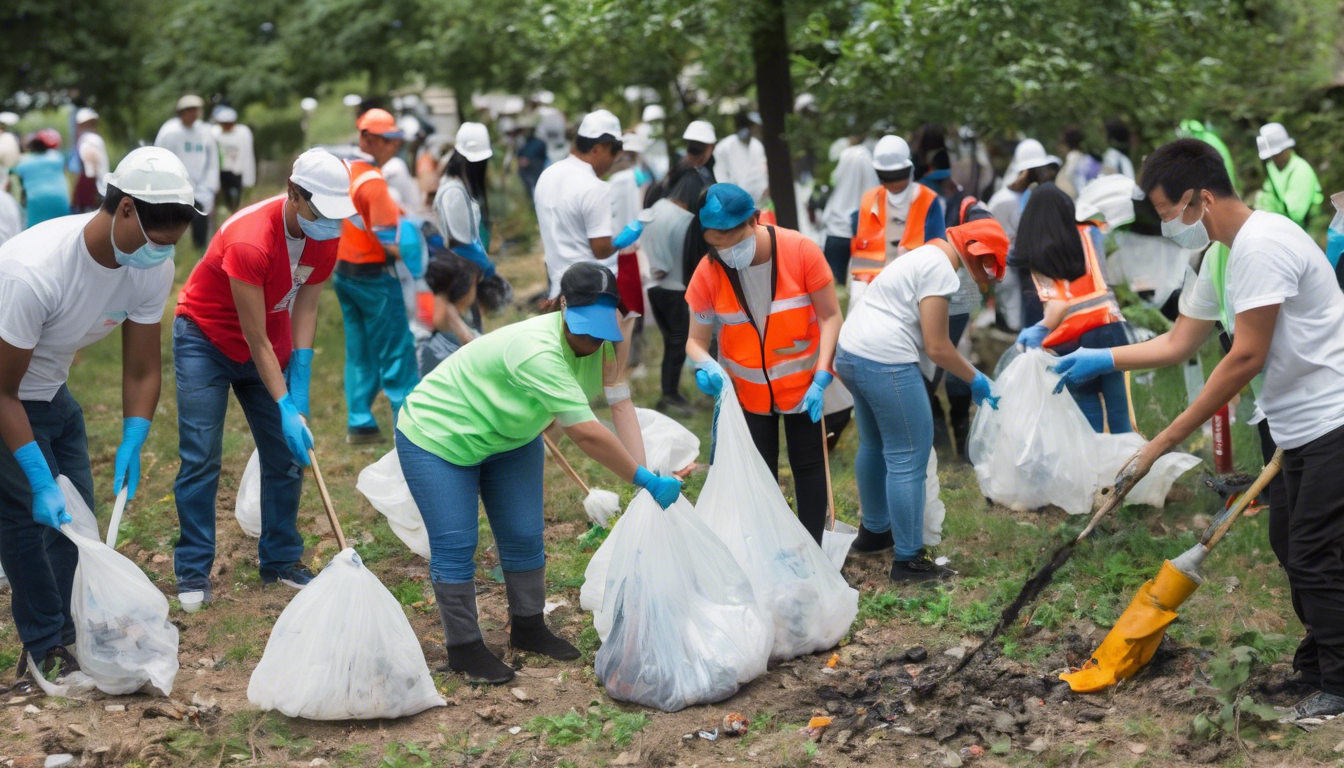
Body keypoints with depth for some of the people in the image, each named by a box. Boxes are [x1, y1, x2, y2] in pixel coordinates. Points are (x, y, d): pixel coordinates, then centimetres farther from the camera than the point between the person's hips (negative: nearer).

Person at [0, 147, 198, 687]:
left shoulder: (153, 269, -17)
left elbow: (143, 372, -7)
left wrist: (131, 446, -21)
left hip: (52, 392, 7)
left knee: (76, 514, 4)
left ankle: (65, 640, 14)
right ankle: (47, 650, 0)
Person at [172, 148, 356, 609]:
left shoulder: (325, 233, -13)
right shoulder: (249, 240, -33)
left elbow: (305, 307, -4)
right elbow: (256, 341, -28)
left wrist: (300, 386, -10)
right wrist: (285, 408, -27)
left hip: (271, 350, 6)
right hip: (206, 340, -6)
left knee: (287, 456, 2)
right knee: (201, 459, -11)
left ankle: (282, 561, 14)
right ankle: (193, 573, -3)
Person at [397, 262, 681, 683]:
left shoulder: (603, 341, -16)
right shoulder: (538, 352, -41)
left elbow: (621, 405, -21)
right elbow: (586, 434, -40)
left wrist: (645, 476, -32)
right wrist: (645, 480, -35)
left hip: (509, 438, 8)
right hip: (438, 435, -8)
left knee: (524, 539, 9)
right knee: (455, 548, -6)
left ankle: (528, 629, 26)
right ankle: (463, 647, 8)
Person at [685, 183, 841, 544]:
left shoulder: (800, 251, -23)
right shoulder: (709, 273, -19)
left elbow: (830, 316, -17)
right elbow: (696, 339, -13)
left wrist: (821, 378, -24)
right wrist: (705, 365, -37)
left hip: (803, 385, -1)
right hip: (748, 390, 1)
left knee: (808, 466, 9)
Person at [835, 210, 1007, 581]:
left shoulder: (927, 255, 19)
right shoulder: (941, 270, -11)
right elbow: (937, 347, -13)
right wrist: (975, 379, 0)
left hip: (850, 352, 11)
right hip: (885, 364, -11)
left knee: (874, 444, 26)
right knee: (908, 460, -2)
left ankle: (874, 531, 42)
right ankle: (908, 559, 5)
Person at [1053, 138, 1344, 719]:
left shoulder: (1262, 245, -23)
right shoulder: (1220, 258, 10)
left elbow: (1246, 359, -24)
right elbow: (1179, 343, 19)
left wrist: (1163, 442, -20)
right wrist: (1101, 360, 10)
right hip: (1297, 429, 10)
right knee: (1289, 545, 17)